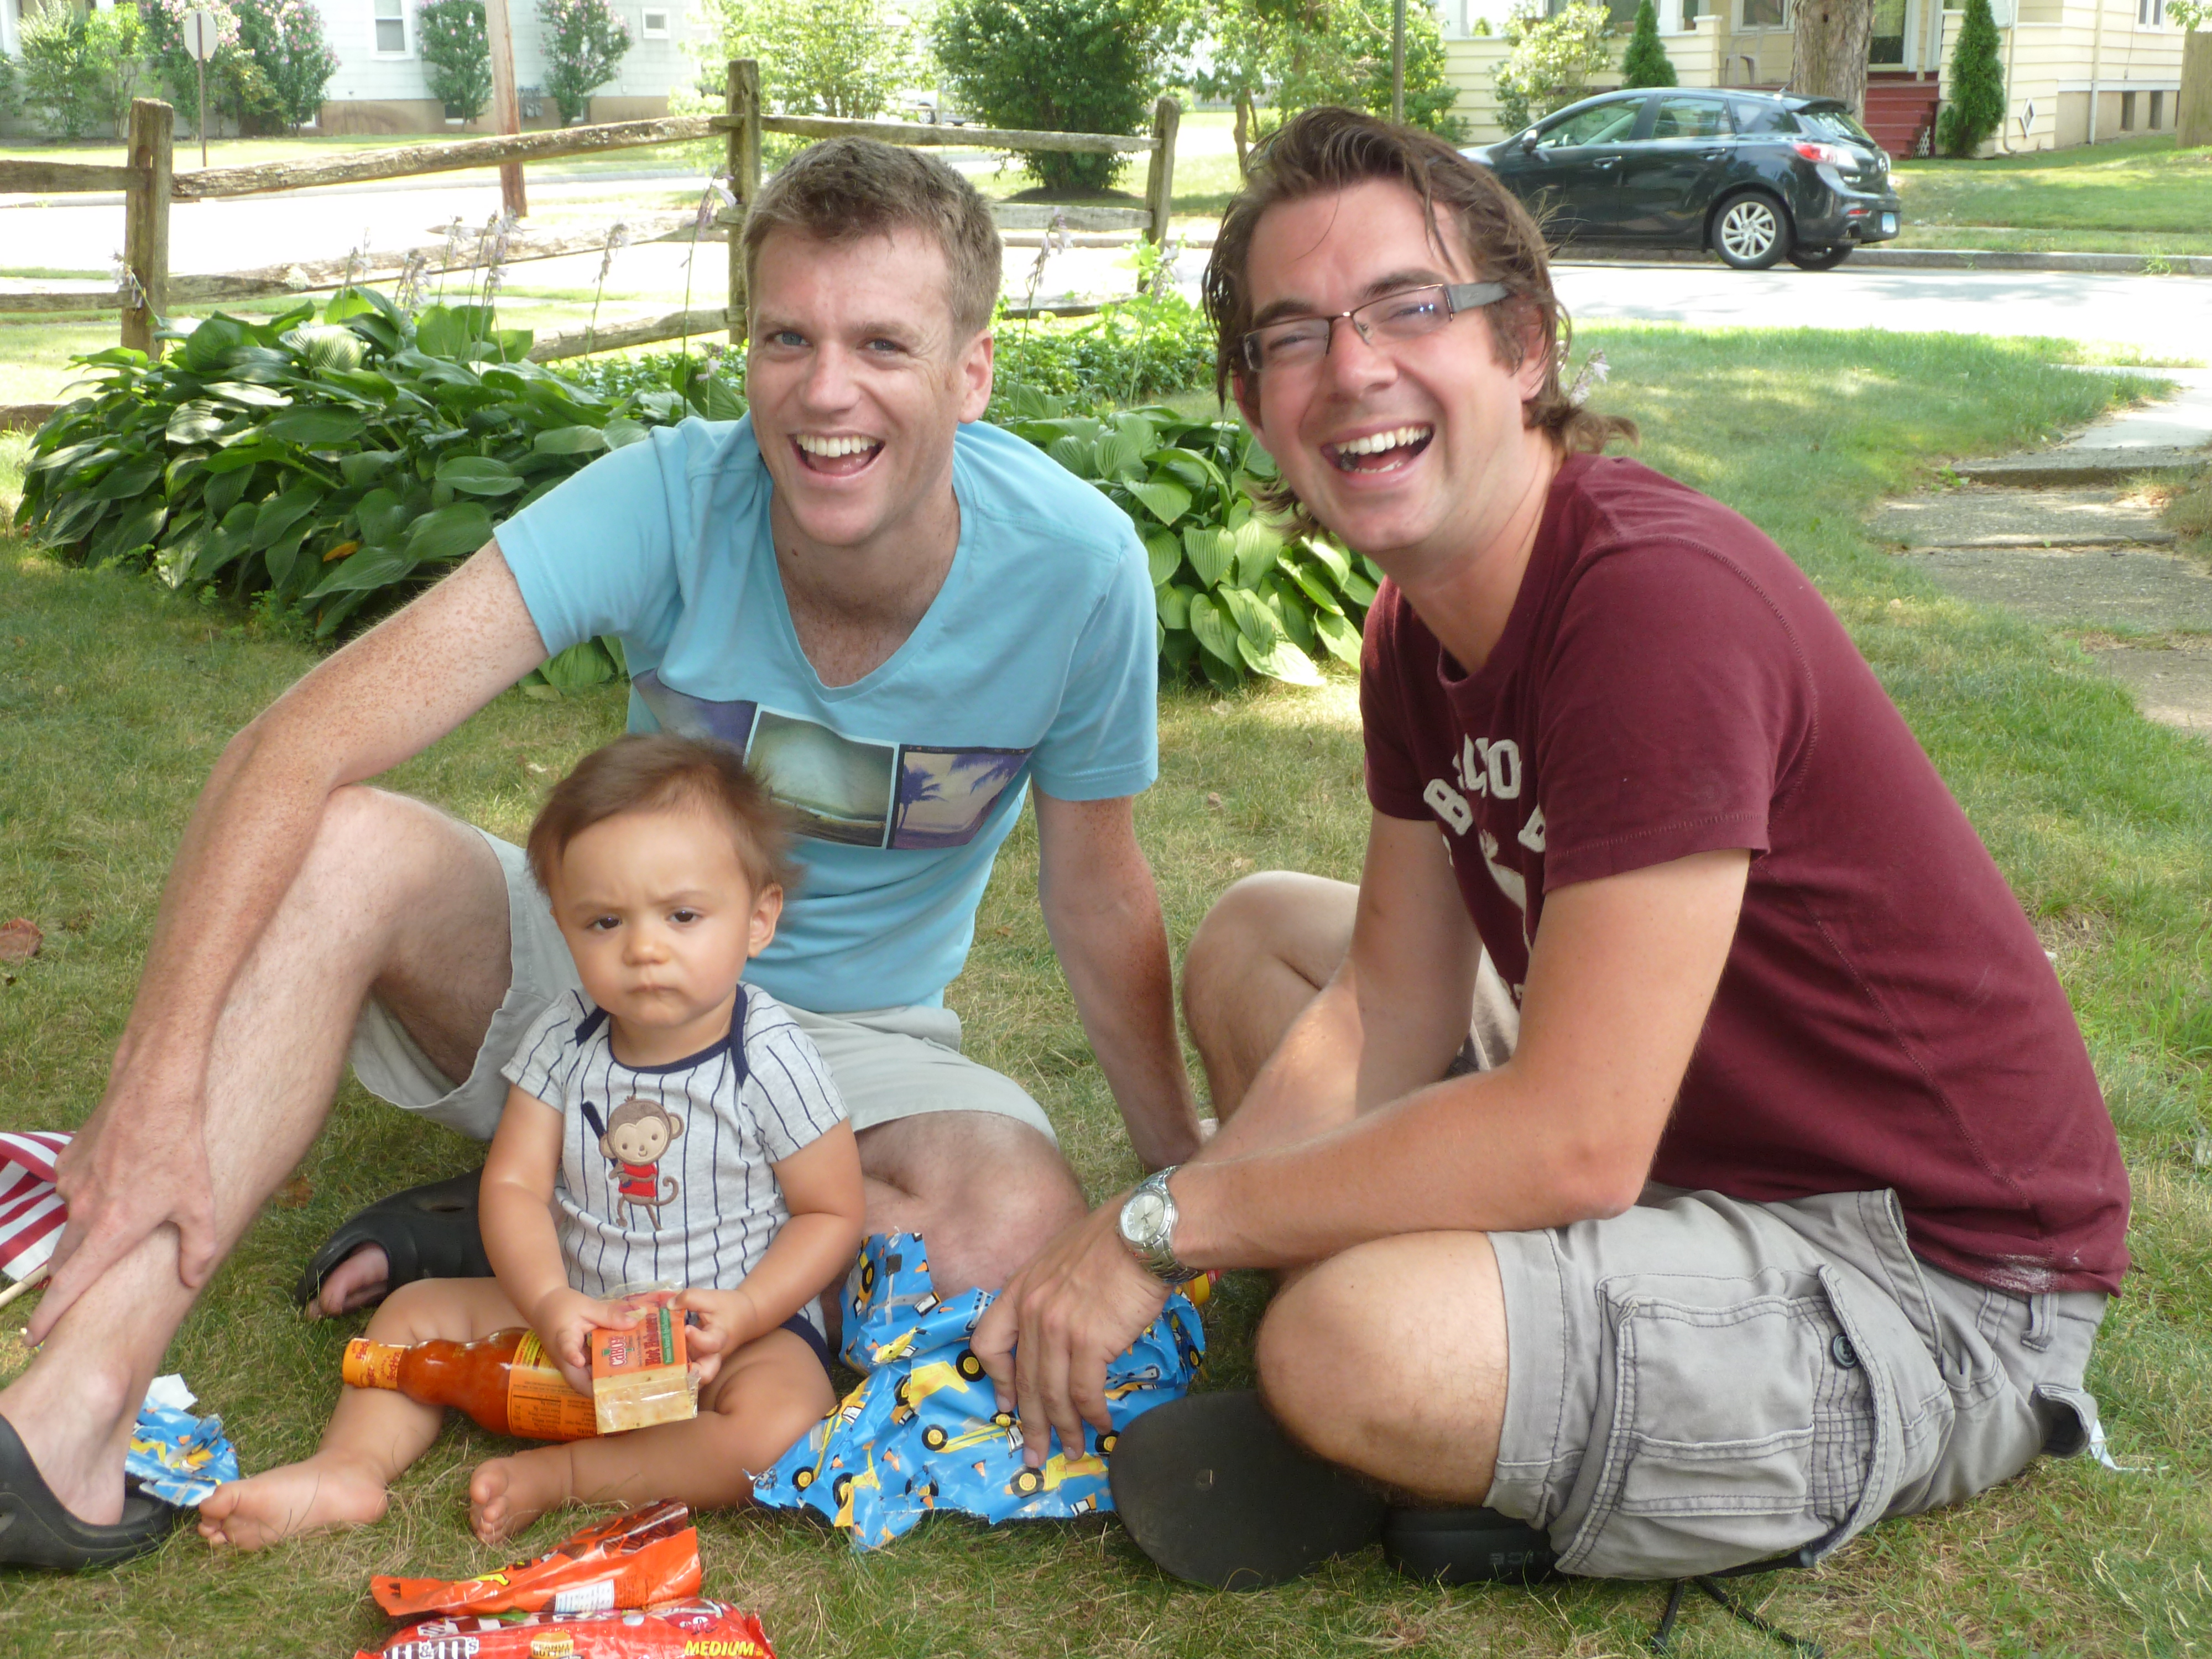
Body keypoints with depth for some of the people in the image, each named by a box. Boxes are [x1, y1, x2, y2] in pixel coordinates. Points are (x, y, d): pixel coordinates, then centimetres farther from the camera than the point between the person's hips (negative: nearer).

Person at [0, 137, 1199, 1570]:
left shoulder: (1074, 566, -21)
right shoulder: (674, 499, -23)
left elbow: (1099, 897, -6)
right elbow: (299, 749, -30)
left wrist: (1188, 1165, 1)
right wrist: (162, 1082, -38)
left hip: (852, 1041, 0)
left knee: (1027, 1235, -31)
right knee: (348, 848, -29)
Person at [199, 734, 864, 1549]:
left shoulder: (771, 1059, -17)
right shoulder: (564, 1039, -7)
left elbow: (834, 1212, -10)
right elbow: (513, 1184, -8)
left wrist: (743, 1314, -25)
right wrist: (551, 1302, -27)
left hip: (744, 1323, -4)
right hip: (581, 1311, 5)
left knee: (778, 1430, -33)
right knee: (420, 1308, 2)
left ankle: (559, 1475, -23)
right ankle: (351, 1465, -12)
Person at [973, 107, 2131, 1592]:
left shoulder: (1658, 600, -28)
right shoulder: (1419, 631, 4)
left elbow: (1576, 1142, -31)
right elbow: (1392, 1016, 4)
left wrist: (1164, 1219, -21)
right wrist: (1144, 1257, -9)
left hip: (1928, 1282, -9)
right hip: (1681, 1138, 9)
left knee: (1356, 1345, -33)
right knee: (1253, 932, 12)